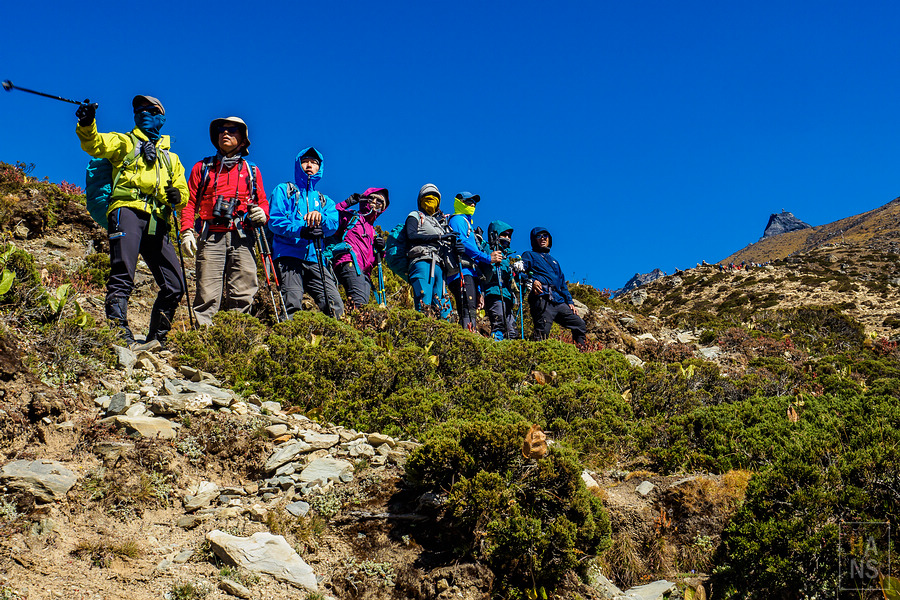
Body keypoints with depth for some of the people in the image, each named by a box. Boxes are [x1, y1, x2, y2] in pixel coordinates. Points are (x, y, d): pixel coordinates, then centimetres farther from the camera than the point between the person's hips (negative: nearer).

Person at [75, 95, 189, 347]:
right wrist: (87, 125, -23)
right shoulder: (124, 142, 20)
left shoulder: (171, 158, 31)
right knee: (123, 274, -22)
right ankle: (118, 330, -28)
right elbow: (95, 144, -1)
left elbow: (184, 192, 25)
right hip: (128, 210, -4)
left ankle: (156, 340, 12)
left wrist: (176, 196, 0)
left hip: (157, 222, 4)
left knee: (175, 285, 0)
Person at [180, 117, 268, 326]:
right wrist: (186, 231, -3)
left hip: (241, 238, 1)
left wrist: (262, 214, -3)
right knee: (207, 295, -11)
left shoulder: (251, 171, 22)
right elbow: (189, 202, 12)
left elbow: (263, 202, 22)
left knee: (243, 296, -7)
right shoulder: (202, 168, 19)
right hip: (211, 237, -1)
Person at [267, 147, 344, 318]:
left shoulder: (324, 201, 26)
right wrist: (300, 230, -17)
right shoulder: (283, 190, 16)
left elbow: (333, 225, 7)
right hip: (289, 256, -3)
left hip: (316, 260, 4)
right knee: (293, 306, -21)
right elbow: (274, 220, 0)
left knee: (336, 308, -12)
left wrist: (320, 217, -17)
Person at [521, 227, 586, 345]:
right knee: (542, 333, -20)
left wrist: (570, 301, 20)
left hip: (559, 302, 7)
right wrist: (532, 281, -21)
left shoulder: (553, 261, 35)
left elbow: (563, 284, 34)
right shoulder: (529, 255, 16)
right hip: (542, 299, -7)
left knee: (580, 326, 1)